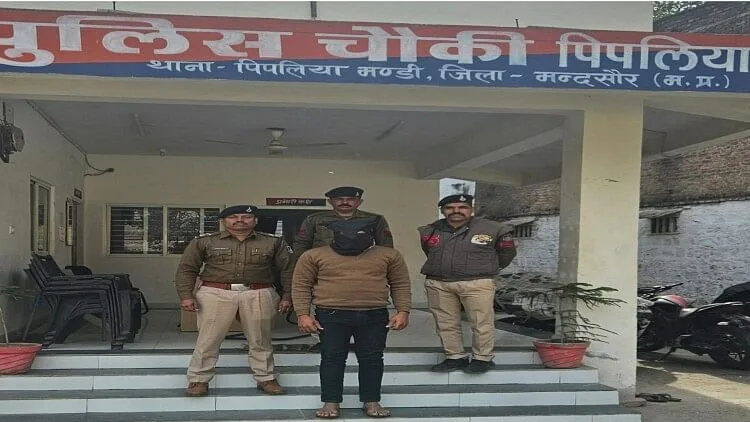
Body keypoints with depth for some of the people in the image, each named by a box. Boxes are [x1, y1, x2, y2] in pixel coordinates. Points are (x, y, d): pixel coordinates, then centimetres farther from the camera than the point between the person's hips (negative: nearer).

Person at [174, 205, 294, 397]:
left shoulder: (273, 242, 4)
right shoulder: (204, 242, 3)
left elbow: (287, 270, 8)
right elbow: (186, 269, 5)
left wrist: (287, 296, 2)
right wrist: (186, 295, -4)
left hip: (258, 295, 1)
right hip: (215, 294, 0)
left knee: (260, 340, 7)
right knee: (208, 339, 1)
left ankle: (266, 378, 21)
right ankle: (198, 380, 14)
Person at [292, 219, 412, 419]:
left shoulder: (388, 255, 3)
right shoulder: (314, 256, -1)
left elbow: (401, 285, 6)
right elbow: (301, 286, 1)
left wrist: (403, 311, -2)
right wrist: (303, 314, -6)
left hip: (374, 316, 1)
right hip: (331, 315, -1)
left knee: (372, 358, 5)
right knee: (332, 358, 2)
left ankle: (371, 401, 16)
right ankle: (331, 402, 12)